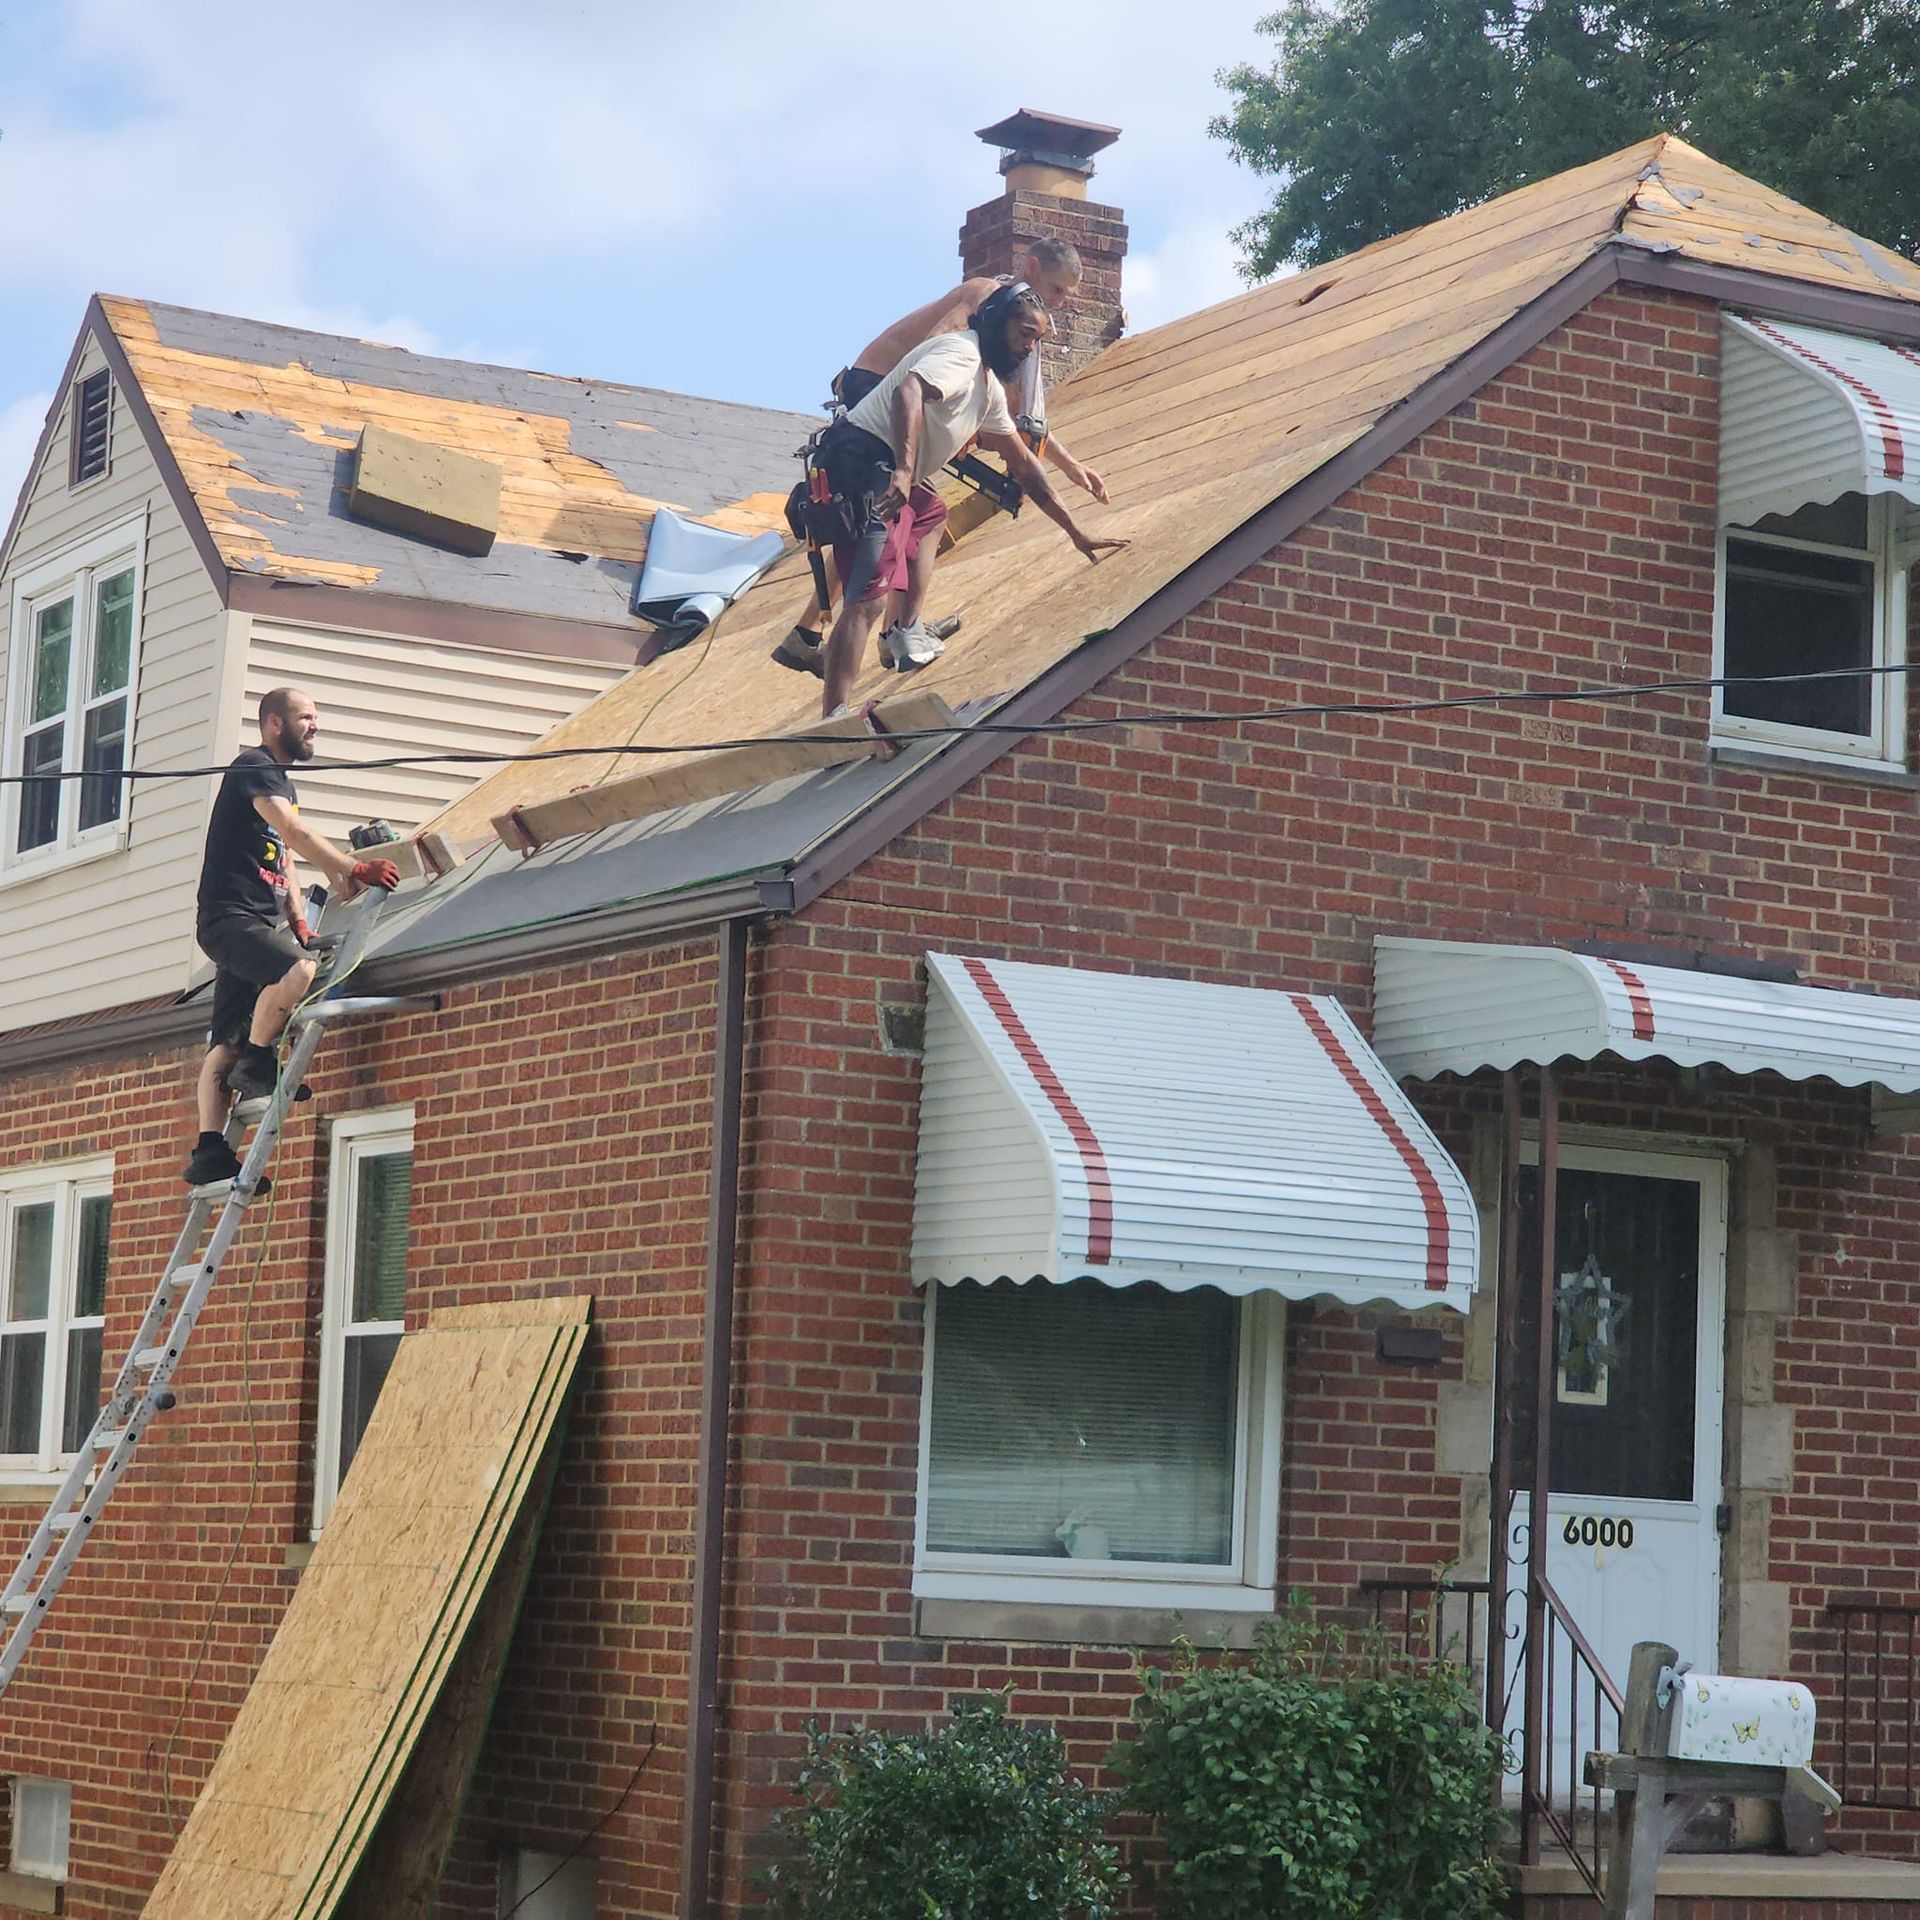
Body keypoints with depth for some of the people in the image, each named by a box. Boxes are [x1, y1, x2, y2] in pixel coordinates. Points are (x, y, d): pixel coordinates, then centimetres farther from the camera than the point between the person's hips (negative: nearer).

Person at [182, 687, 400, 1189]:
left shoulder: (282, 784, 24)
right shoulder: (253, 768, -7)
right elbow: (297, 835, -20)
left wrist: (298, 922, 13)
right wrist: (354, 870, -26)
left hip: (259, 922, 10)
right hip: (230, 915, -10)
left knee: (224, 1045, 1)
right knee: (298, 969, -33)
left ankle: (210, 1153, -5)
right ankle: (256, 1064, -18)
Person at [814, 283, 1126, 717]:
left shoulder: (989, 388, 24)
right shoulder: (961, 352, -7)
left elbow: (1025, 467, 30)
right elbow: (908, 392, -29)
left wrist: (1077, 535, 29)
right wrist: (904, 470, -42)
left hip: (887, 472, 11)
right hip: (865, 458, -11)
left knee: (931, 514, 38)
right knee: (868, 599, -23)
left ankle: (908, 632, 28)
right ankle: (834, 721, -35)